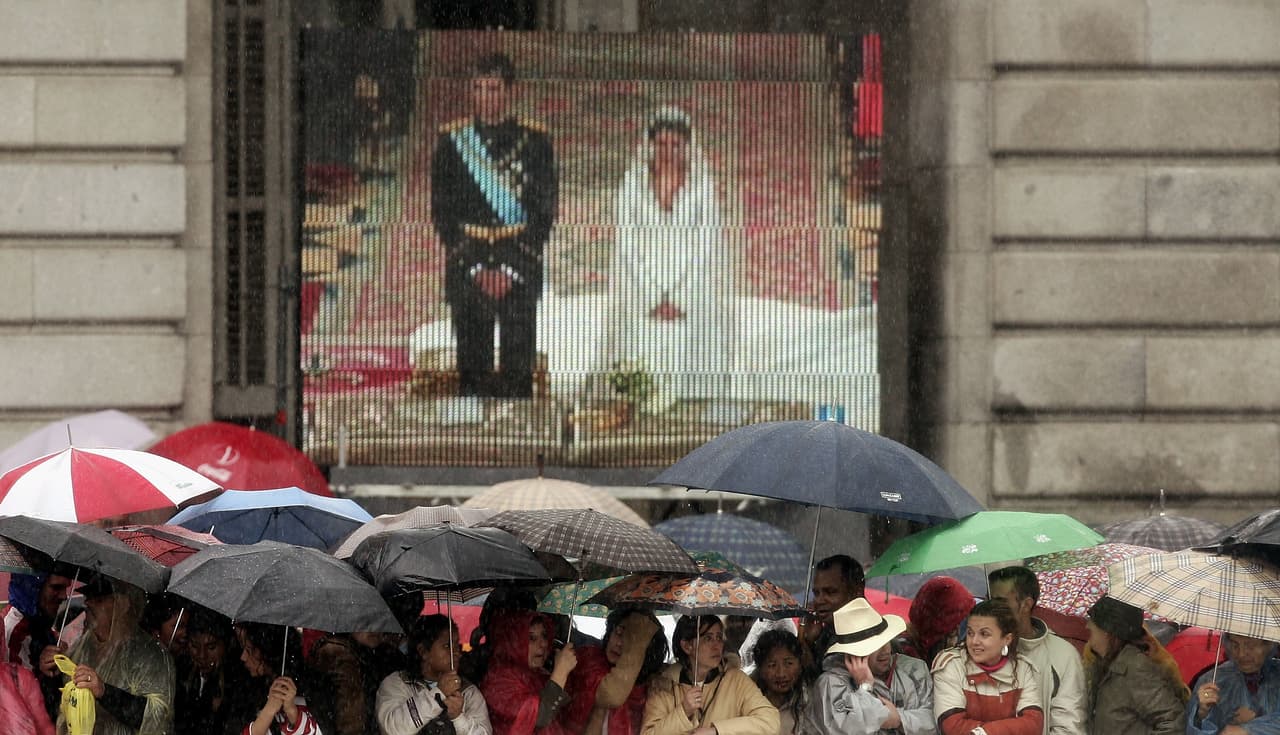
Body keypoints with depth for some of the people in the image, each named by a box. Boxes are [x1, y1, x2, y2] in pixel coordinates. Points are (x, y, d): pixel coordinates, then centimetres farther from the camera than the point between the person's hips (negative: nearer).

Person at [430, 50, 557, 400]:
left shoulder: (535, 141, 4)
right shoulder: (452, 141, 6)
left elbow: (546, 212, 2)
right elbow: (441, 210, 4)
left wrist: (510, 270, -6)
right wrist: (477, 269, -5)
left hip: (519, 272, -1)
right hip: (468, 267, 1)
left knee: (518, 369, -3)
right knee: (472, 367, -1)